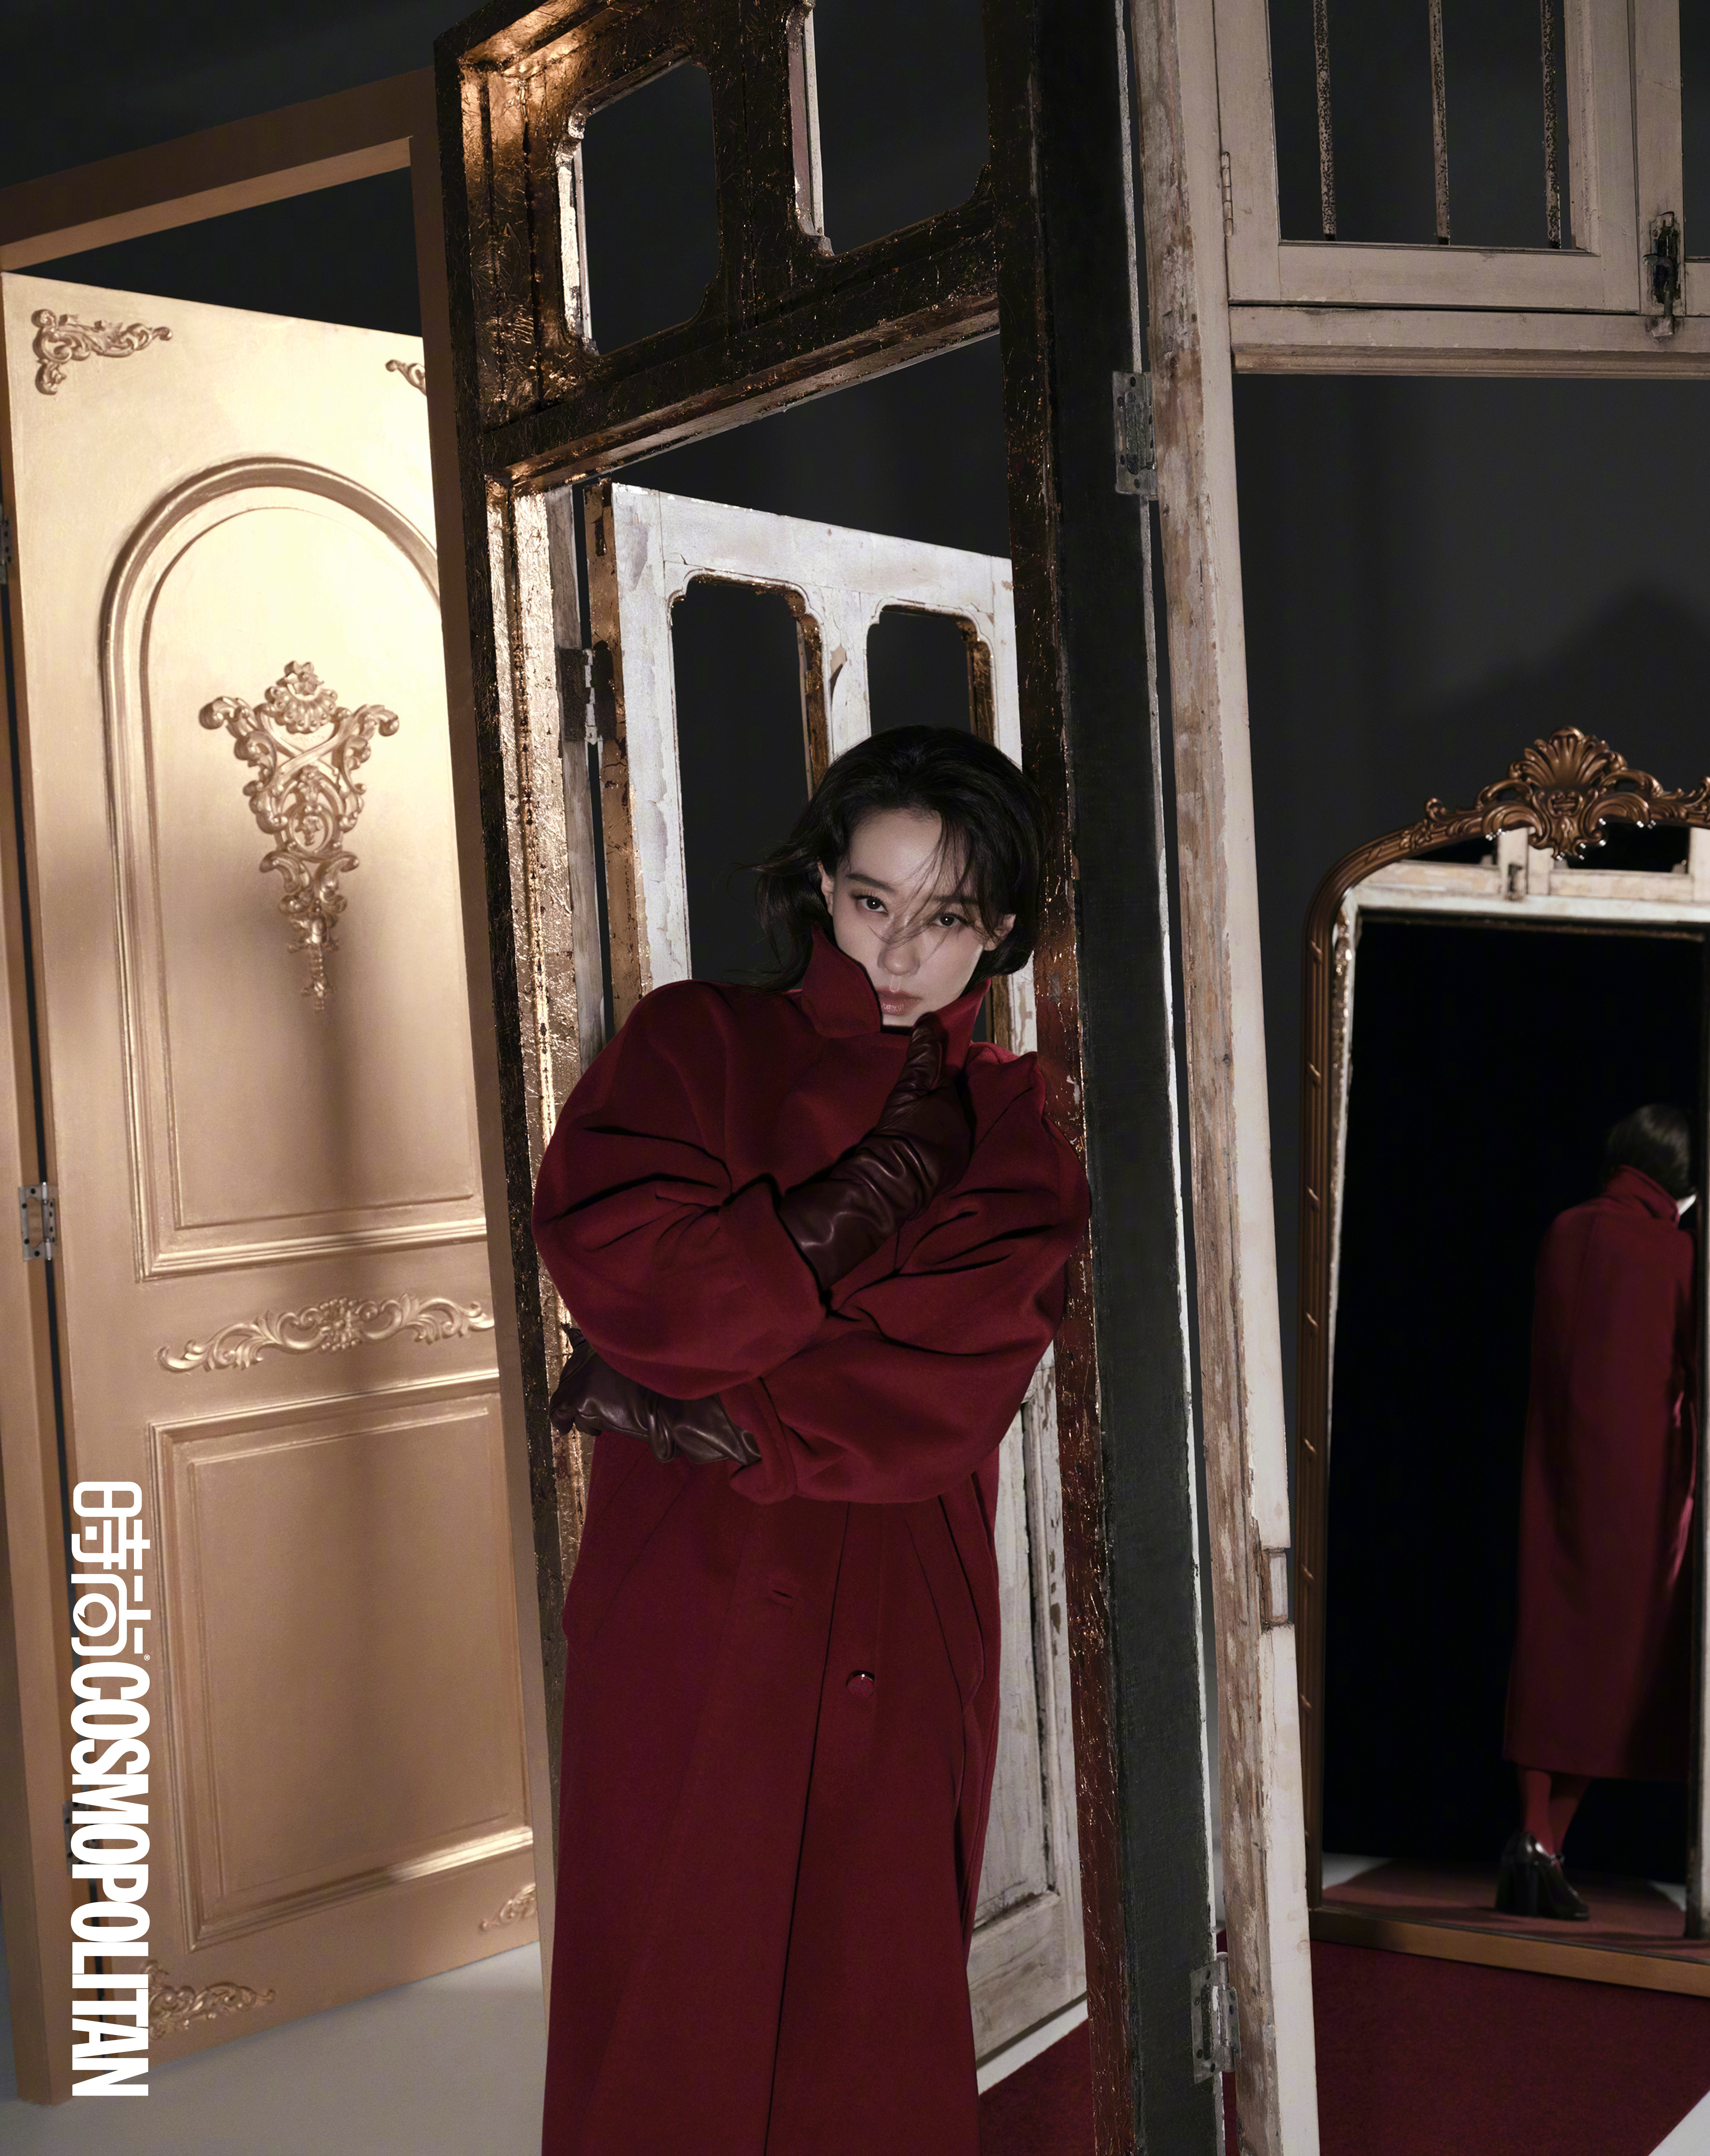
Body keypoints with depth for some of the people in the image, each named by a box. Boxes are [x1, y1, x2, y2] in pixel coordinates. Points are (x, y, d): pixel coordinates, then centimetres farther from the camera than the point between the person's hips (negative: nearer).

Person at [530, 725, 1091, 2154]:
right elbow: (605, 1248, -15)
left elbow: (954, 1378, -6)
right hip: (693, 1620, -2)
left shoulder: (1012, 1129, 11)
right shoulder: (697, 1043, 5)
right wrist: (865, 1221, -9)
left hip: (904, 1652, 2)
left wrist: (708, 1411, -14)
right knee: (676, 2037, 4)